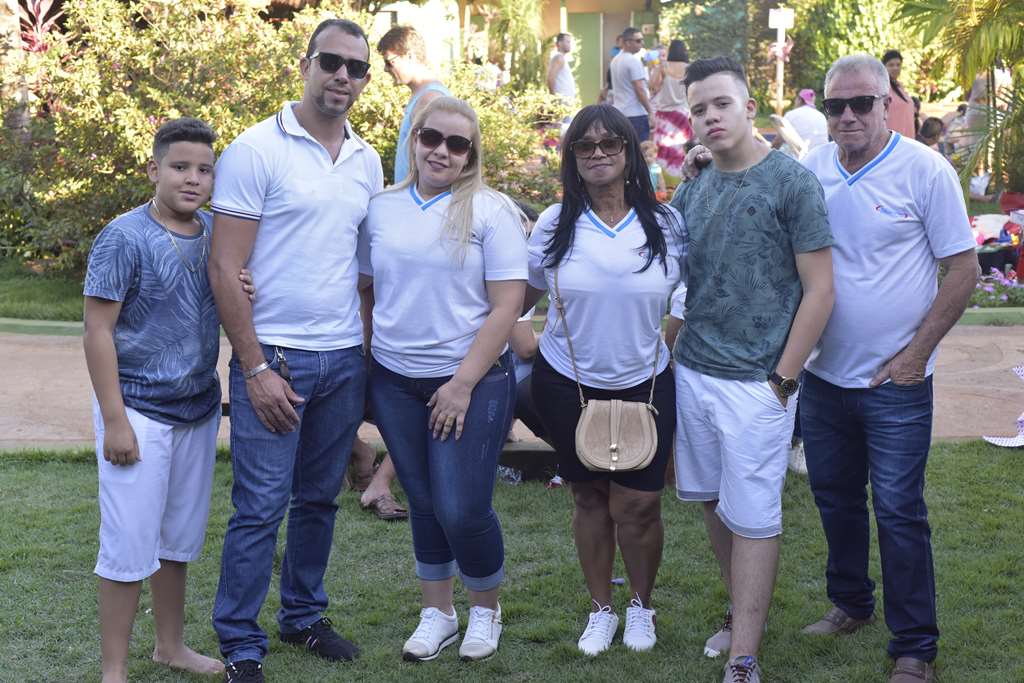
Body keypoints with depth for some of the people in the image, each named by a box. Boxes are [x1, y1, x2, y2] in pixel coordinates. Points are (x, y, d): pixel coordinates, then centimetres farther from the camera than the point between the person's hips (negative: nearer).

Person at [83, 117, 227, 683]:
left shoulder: (215, 233, 4)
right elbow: (98, 331, -13)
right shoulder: (124, 238, -13)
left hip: (199, 408, 6)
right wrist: (115, 421, -16)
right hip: (140, 411, -6)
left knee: (180, 539, 17)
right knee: (130, 546, 0)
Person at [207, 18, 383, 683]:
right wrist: (255, 368, -14)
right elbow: (224, 268, -10)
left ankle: (304, 616, 31)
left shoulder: (367, 161, 10)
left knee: (320, 499, 15)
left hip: (346, 359, 6)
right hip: (275, 356, -5)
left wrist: (373, 351, 9)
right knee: (261, 507, -2)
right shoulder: (257, 150, -8)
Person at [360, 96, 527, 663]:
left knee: (462, 509, -4)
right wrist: (363, 365, 6)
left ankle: (486, 608, 21)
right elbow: (366, 291, 13)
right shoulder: (381, 208, 6)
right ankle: (437, 613, 28)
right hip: (395, 382, 4)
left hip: (471, 381, -4)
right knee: (423, 502, 13)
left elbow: (506, 306, -10)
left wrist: (462, 384, -14)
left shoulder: (490, 211, -7)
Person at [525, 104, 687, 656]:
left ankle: (640, 605, 22)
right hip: (567, 383, 1)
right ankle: (601, 609, 28)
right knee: (590, 497, 11)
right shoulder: (555, 225, -3)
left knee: (638, 503, -3)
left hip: (644, 384, -1)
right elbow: (521, 298, 6)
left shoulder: (666, 224, -4)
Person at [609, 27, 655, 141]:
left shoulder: (615, 61, 14)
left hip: (619, 113, 9)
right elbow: (640, 90, -17)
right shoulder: (634, 61, -13)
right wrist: (651, 112, -14)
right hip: (636, 115, -9)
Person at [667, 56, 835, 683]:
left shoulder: (791, 181, -8)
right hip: (694, 373, 6)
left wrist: (782, 380, -12)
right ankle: (743, 613, 32)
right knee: (714, 504, 14)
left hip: (756, 383, -6)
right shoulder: (694, 191, 8)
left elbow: (819, 290, -9)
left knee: (753, 519, -1)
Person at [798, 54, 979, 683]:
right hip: (823, 373, 5)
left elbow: (963, 269, -8)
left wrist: (917, 352, -11)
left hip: (895, 380, -5)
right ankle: (851, 604, 37)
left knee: (899, 512, -1)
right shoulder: (811, 170, 2)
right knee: (836, 500, 17)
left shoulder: (925, 170, -10)